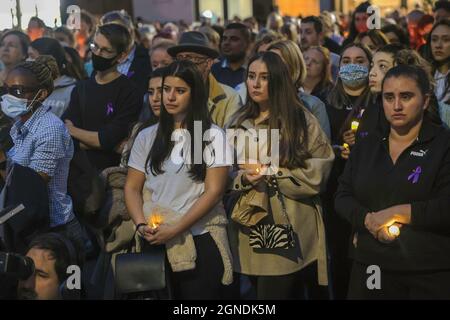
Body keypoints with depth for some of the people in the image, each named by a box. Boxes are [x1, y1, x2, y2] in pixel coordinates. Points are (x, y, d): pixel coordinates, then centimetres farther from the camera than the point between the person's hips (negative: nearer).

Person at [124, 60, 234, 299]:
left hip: (201, 242, -3)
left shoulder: (212, 136, -1)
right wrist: (141, 224, -11)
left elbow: (214, 191, -8)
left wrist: (175, 228, -16)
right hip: (156, 242, 3)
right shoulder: (147, 137, 10)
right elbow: (132, 188, 8)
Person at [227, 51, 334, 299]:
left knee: (274, 294, -8)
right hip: (251, 228, 5)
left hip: (289, 229, -5)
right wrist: (244, 178, -7)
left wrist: (272, 173, -13)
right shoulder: (240, 124, 12)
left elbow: (317, 174, -9)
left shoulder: (301, 120, -4)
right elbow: (228, 175, 14)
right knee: (274, 293, 12)